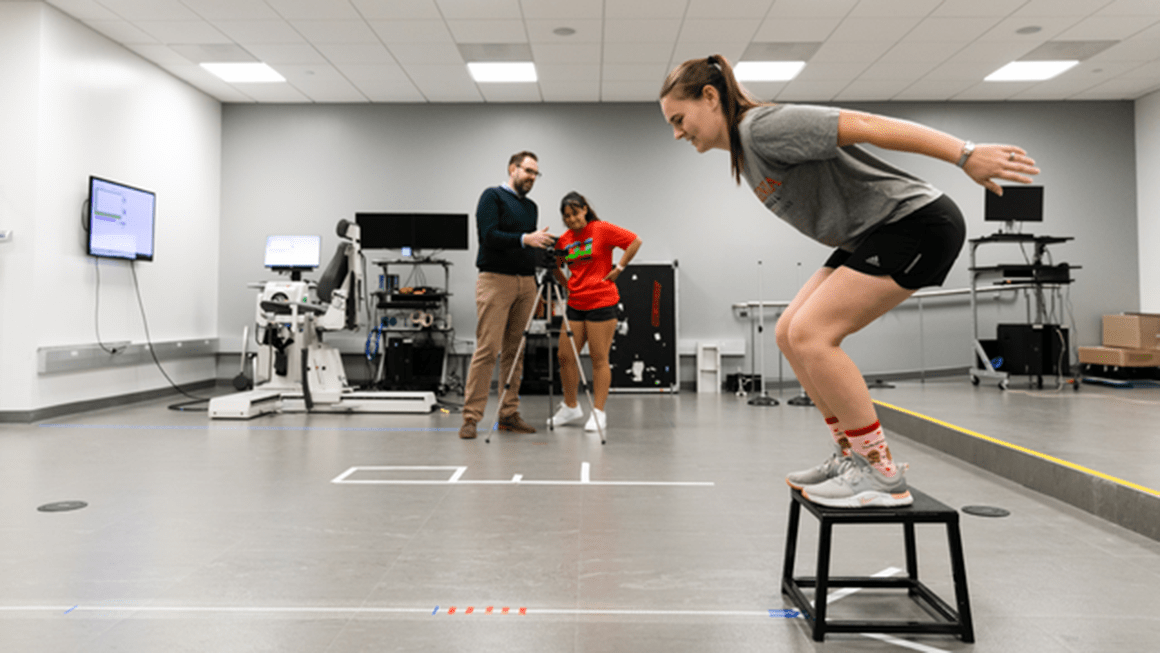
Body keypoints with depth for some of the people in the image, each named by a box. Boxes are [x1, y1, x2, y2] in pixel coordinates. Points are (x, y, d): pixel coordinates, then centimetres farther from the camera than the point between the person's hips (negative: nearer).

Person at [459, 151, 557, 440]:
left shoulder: (531, 207, 21)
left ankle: (509, 414, 12)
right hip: (495, 280, -7)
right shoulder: (493, 197, -1)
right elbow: (489, 236, -15)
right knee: (487, 349, -11)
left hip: (526, 283, 7)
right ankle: (471, 417, -6)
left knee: (515, 351, 6)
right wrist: (525, 239, -23)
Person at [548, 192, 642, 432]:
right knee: (565, 356, 5)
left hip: (601, 302, -5)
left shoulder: (602, 229, -4)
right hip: (575, 304, 6)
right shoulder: (564, 239, 10)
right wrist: (567, 284, 6)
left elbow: (635, 242, -4)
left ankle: (598, 413, 7)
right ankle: (570, 408, 22)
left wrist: (618, 269, -6)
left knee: (599, 358, -2)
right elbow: (556, 268, 23)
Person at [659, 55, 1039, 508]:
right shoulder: (742, 150, 12)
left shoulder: (762, 128, -18)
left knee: (810, 334, -19)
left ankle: (882, 474, -8)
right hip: (869, 238, 10)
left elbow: (865, 126, -24)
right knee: (789, 334, 6)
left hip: (916, 222, -10)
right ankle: (852, 456, 14)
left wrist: (965, 155, -28)